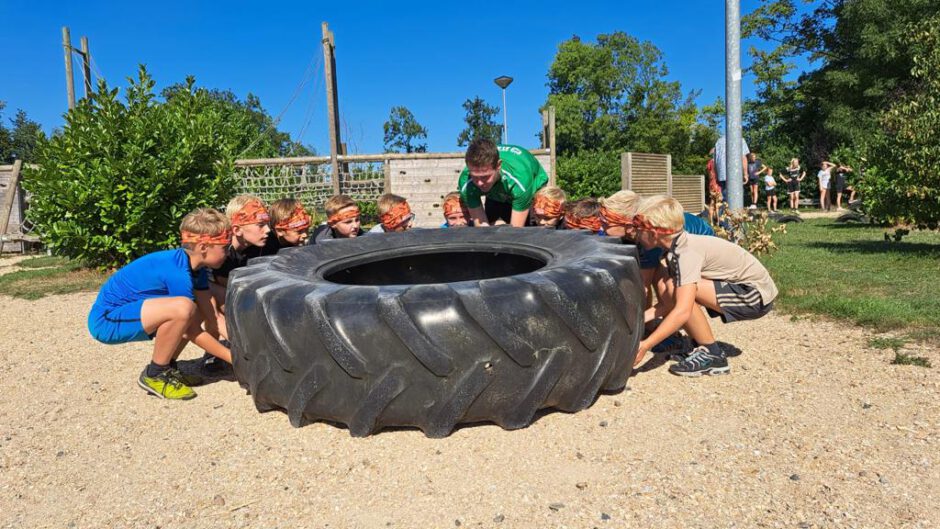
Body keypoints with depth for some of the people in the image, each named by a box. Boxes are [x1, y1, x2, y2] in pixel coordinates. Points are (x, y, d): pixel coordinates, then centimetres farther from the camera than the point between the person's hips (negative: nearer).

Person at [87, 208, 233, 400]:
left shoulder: (196, 267, 1)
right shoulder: (177, 272, -26)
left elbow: (211, 316, 1)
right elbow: (191, 332, -20)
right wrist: (234, 358, -15)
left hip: (124, 312, 9)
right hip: (106, 321, -9)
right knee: (182, 309, -30)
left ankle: (166, 367, 13)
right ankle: (154, 375, -10)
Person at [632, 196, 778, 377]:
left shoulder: (686, 252, -26)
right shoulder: (677, 246, 1)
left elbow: (682, 312, -35)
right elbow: (671, 301, 1)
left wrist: (645, 346, -35)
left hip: (756, 295, -9)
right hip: (744, 287, 9)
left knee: (677, 288, -23)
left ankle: (713, 355, -10)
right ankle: (704, 348, 11)